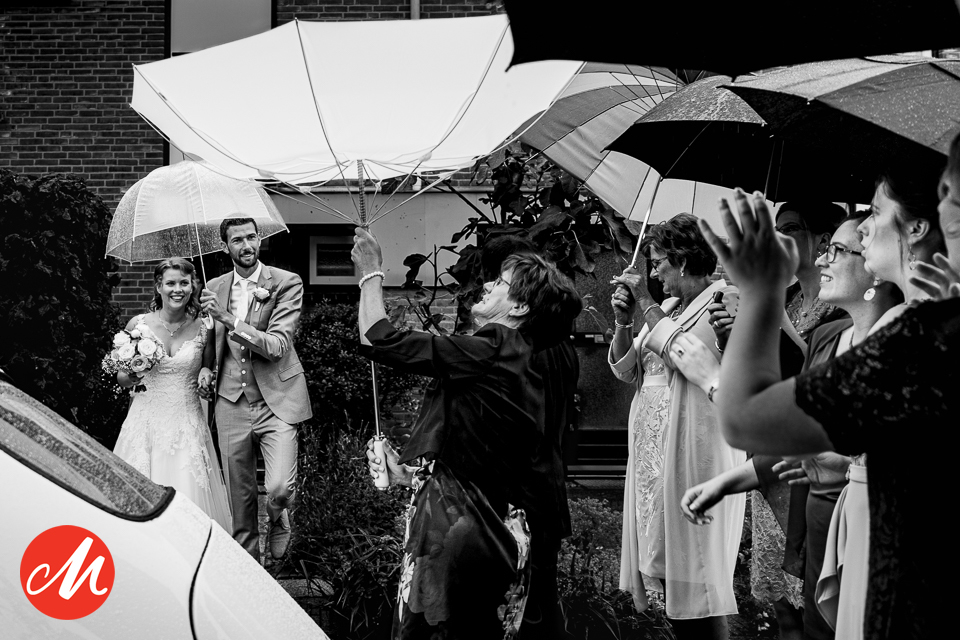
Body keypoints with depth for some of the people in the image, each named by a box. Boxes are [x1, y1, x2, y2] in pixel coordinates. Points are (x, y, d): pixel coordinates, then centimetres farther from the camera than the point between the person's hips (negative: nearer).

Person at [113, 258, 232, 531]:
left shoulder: (202, 328, 1)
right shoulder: (138, 324, 0)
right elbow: (120, 377, 10)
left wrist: (206, 375, -7)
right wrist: (131, 377, -12)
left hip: (187, 425, 0)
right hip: (146, 423, 0)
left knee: (189, 500, -3)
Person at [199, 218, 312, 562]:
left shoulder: (287, 283, -6)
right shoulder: (214, 288, 7)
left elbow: (276, 346, -16)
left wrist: (228, 318, -22)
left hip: (276, 403, -3)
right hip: (231, 406, 4)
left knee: (279, 488, -16)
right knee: (239, 496, 10)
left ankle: (278, 520, 20)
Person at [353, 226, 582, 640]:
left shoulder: (493, 350, -13)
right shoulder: (514, 358, 15)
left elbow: (378, 341, -13)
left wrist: (371, 272, 1)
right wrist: (411, 473, 21)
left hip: (464, 527, -9)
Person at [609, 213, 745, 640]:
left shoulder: (725, 301, -6)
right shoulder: (667, 307, 17)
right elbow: (626, 370, 17)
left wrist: (646, 304, -10)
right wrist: (623, 321, 2)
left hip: (692, 454, -8)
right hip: (651, 453, 8)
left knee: (695, 573, -5)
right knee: (666, 568, 9)